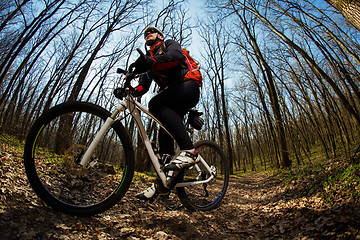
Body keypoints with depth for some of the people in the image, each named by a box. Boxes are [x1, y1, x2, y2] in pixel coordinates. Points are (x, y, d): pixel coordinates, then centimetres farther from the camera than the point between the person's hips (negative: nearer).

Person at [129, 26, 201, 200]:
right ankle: (162, 182, -1)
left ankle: (189, 151, -35)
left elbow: (175, 56, -16)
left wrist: (151, 62, -34)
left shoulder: (170, 44, 12)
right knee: (165, 132, -6)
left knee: (155, 104, -30)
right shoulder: (148, 58, 29)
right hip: (172, 97, 6)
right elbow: (144, 86, 14)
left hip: (188, 87, -6)